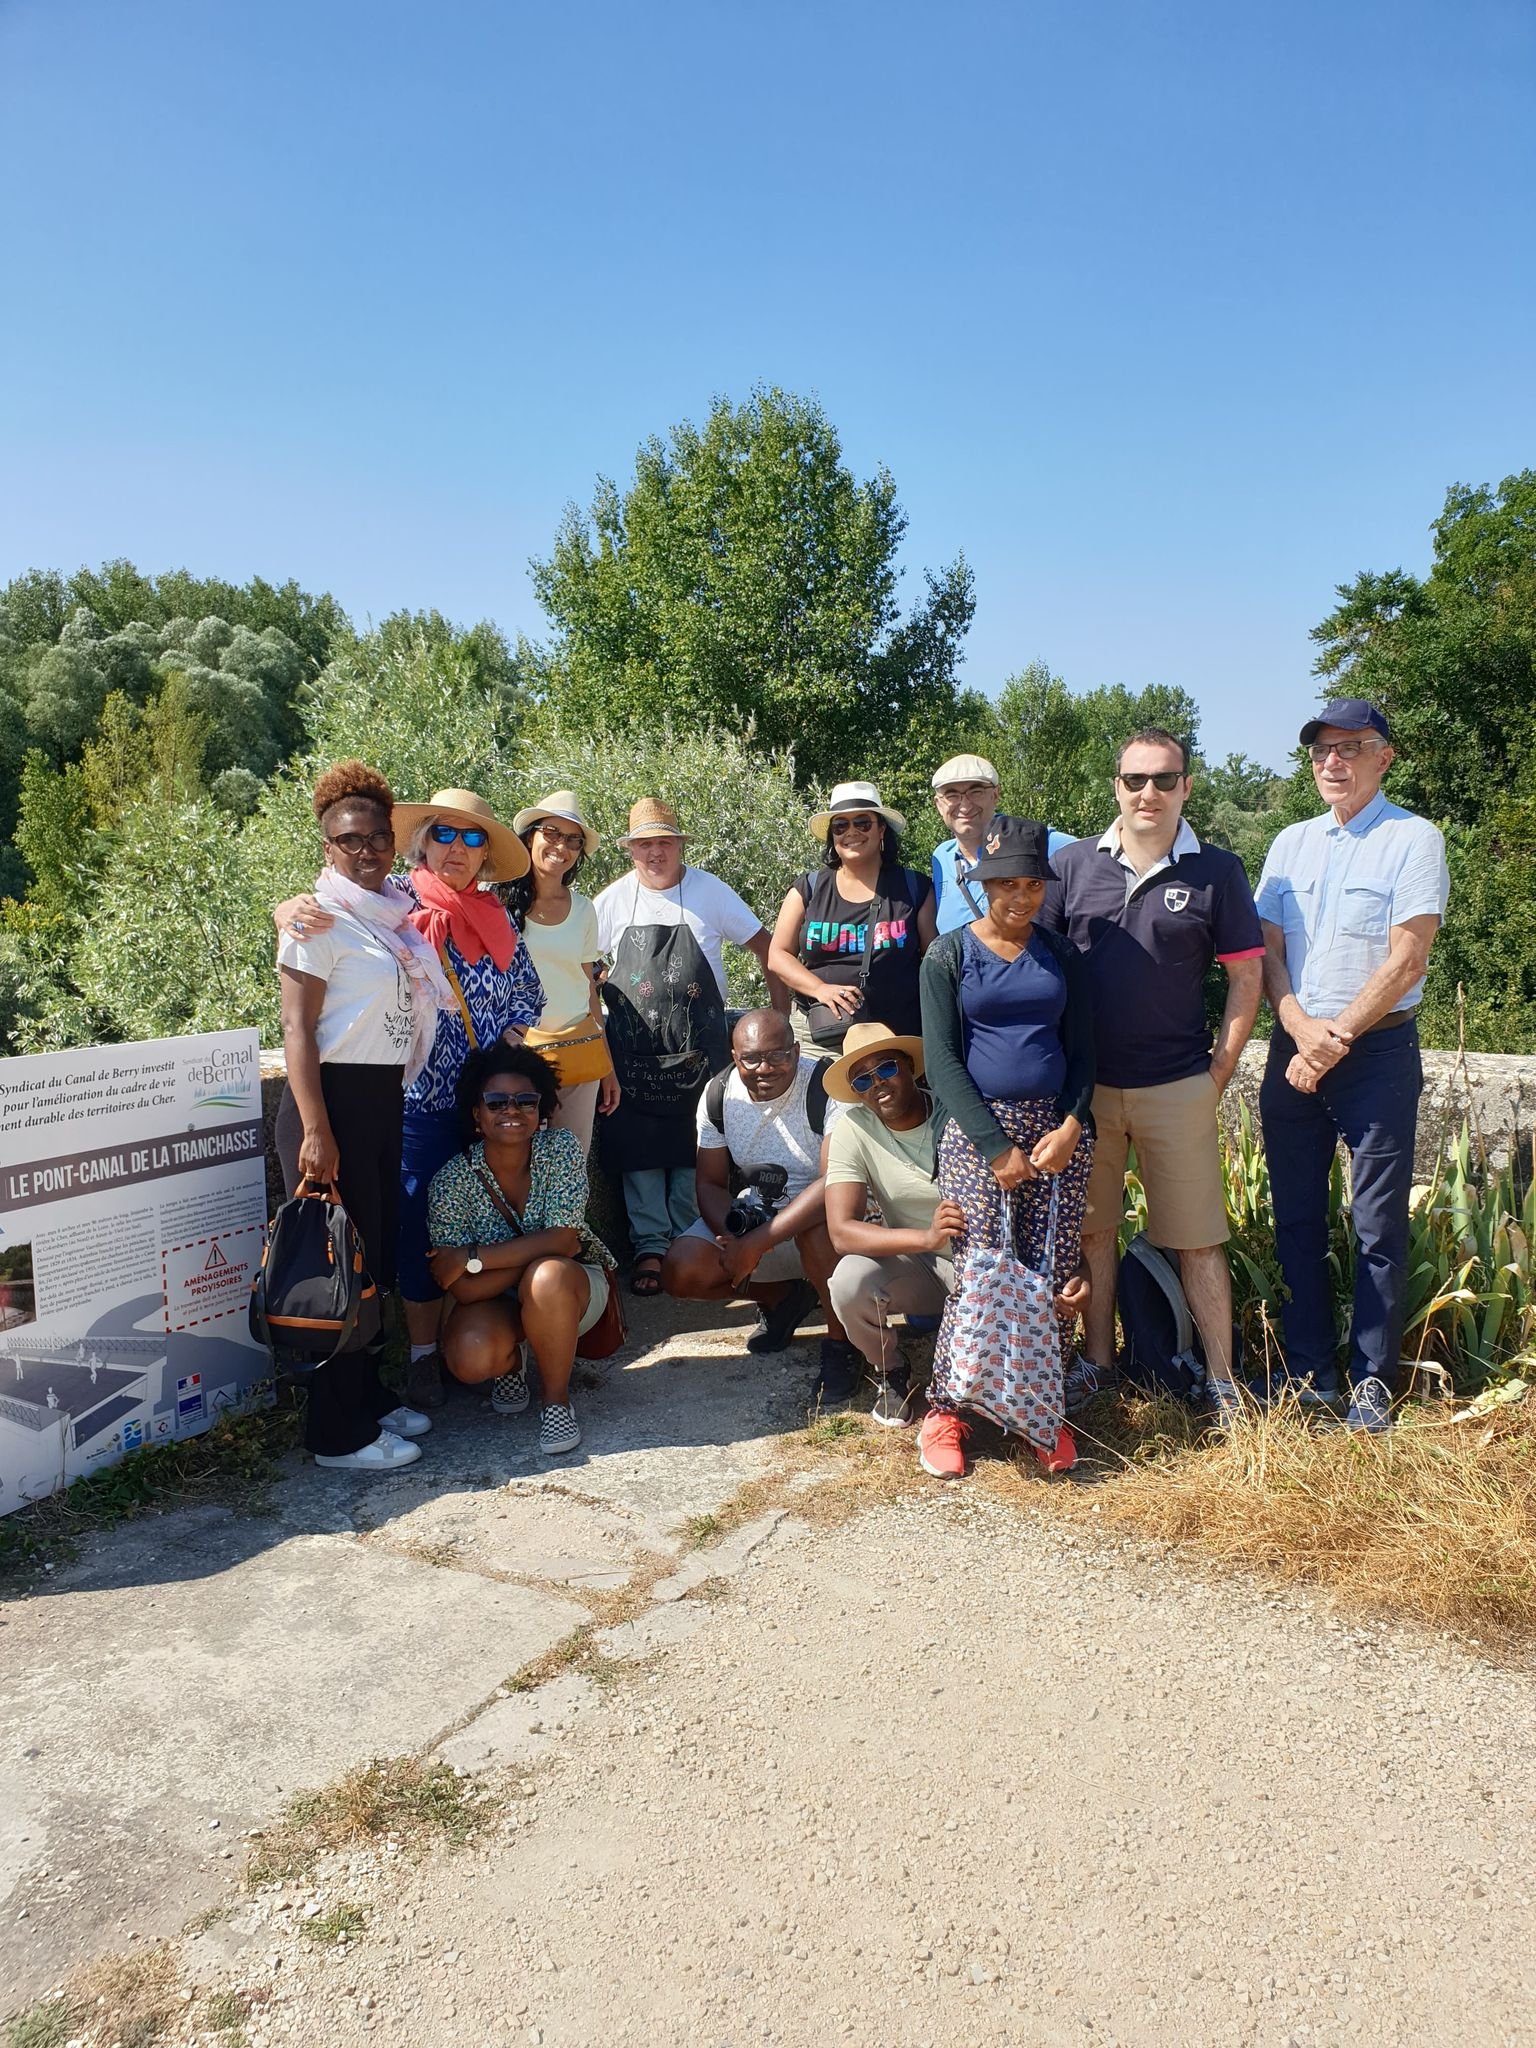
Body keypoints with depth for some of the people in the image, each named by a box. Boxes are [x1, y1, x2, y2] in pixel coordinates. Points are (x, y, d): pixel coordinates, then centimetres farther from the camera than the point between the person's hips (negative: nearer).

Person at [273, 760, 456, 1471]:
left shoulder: (396, 912, 11)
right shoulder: (320, 919, -10)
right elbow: (297, 1028, -14)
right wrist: (315, 1131, -20)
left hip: (386, 1097, 8)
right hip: (334, 1098, -8)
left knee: (381, 1253, 15)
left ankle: (370, 1396, 30)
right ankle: (337, 1432, 9)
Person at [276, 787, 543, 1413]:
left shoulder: (495, 915, 8)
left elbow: (527, 989, 17)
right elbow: (310, 913, -5)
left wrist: (517, 1032, -1)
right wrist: (294, 910, -28)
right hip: (423, 1101, -3)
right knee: (421, 1225, 2)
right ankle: (424, 1352, 17)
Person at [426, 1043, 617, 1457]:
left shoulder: (561, 1149, -18)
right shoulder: (451, 1181, -19)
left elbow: (565, 1240, -25)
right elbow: (465, 1289, -21)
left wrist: (473, 1258, -26)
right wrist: (540, 1249, -26)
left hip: (571, 1287, -1)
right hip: (496, 1302, 1)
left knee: (547, 1276, -36)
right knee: (470, 1358, -31)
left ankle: (556, 1400, -13)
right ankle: (510, 1362, 9)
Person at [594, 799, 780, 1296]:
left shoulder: (708, 890, -1)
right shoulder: (615, 898, 3)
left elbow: (762, 945, 2)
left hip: (699, 1047, -1)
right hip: (633, 1048, 2)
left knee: (696, 1148, 3)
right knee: (639, 1150, 4)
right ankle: (649, 1246, 12)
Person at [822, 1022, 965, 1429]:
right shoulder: (853, 1129, -14)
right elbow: (842, 1232, -24)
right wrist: (927, 1236, -41)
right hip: (915, 1264, 1)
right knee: (850, 1281, -30)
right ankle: (890, 1374, 2)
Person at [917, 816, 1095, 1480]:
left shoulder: (1061, 955, 11)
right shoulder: (949, 955, 1)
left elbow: (1082, 1050, 11)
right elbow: (942, 1060, -5)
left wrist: (1072, 1126, -7)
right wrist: (998, 1147, -12)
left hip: (1058, 1129, 3)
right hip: (978, 1128, -3)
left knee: (1055, 1279, 1)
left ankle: (1045, 1409, 18)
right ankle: (944, 1411, 9)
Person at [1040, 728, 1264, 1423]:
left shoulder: (1216, 871, 0)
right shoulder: (1071, 864, 2)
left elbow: (1246, 976, 4)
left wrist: (1219, 1069, -2)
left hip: (1178, 1088, -1)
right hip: (1085, 1085, 2)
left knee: (1198, 1238, 5)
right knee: (1093, 1229, 12)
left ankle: (1221, 1376, 18)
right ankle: (1097, 1359, 27)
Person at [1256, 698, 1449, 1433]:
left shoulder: (1413, 840, -4)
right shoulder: (1291, 843, 11)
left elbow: (1406, 960, -12)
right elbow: (1268, 951, 5)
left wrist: (1336, 1038, -13)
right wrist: (1302, 1031, -10)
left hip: (1378, 1050, -5)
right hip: (1293, 1049, 5)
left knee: (1378, 1225, 1)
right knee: (1297, 1219, 9)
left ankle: (1372, 1381, 12)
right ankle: (1309, 1373, 19)